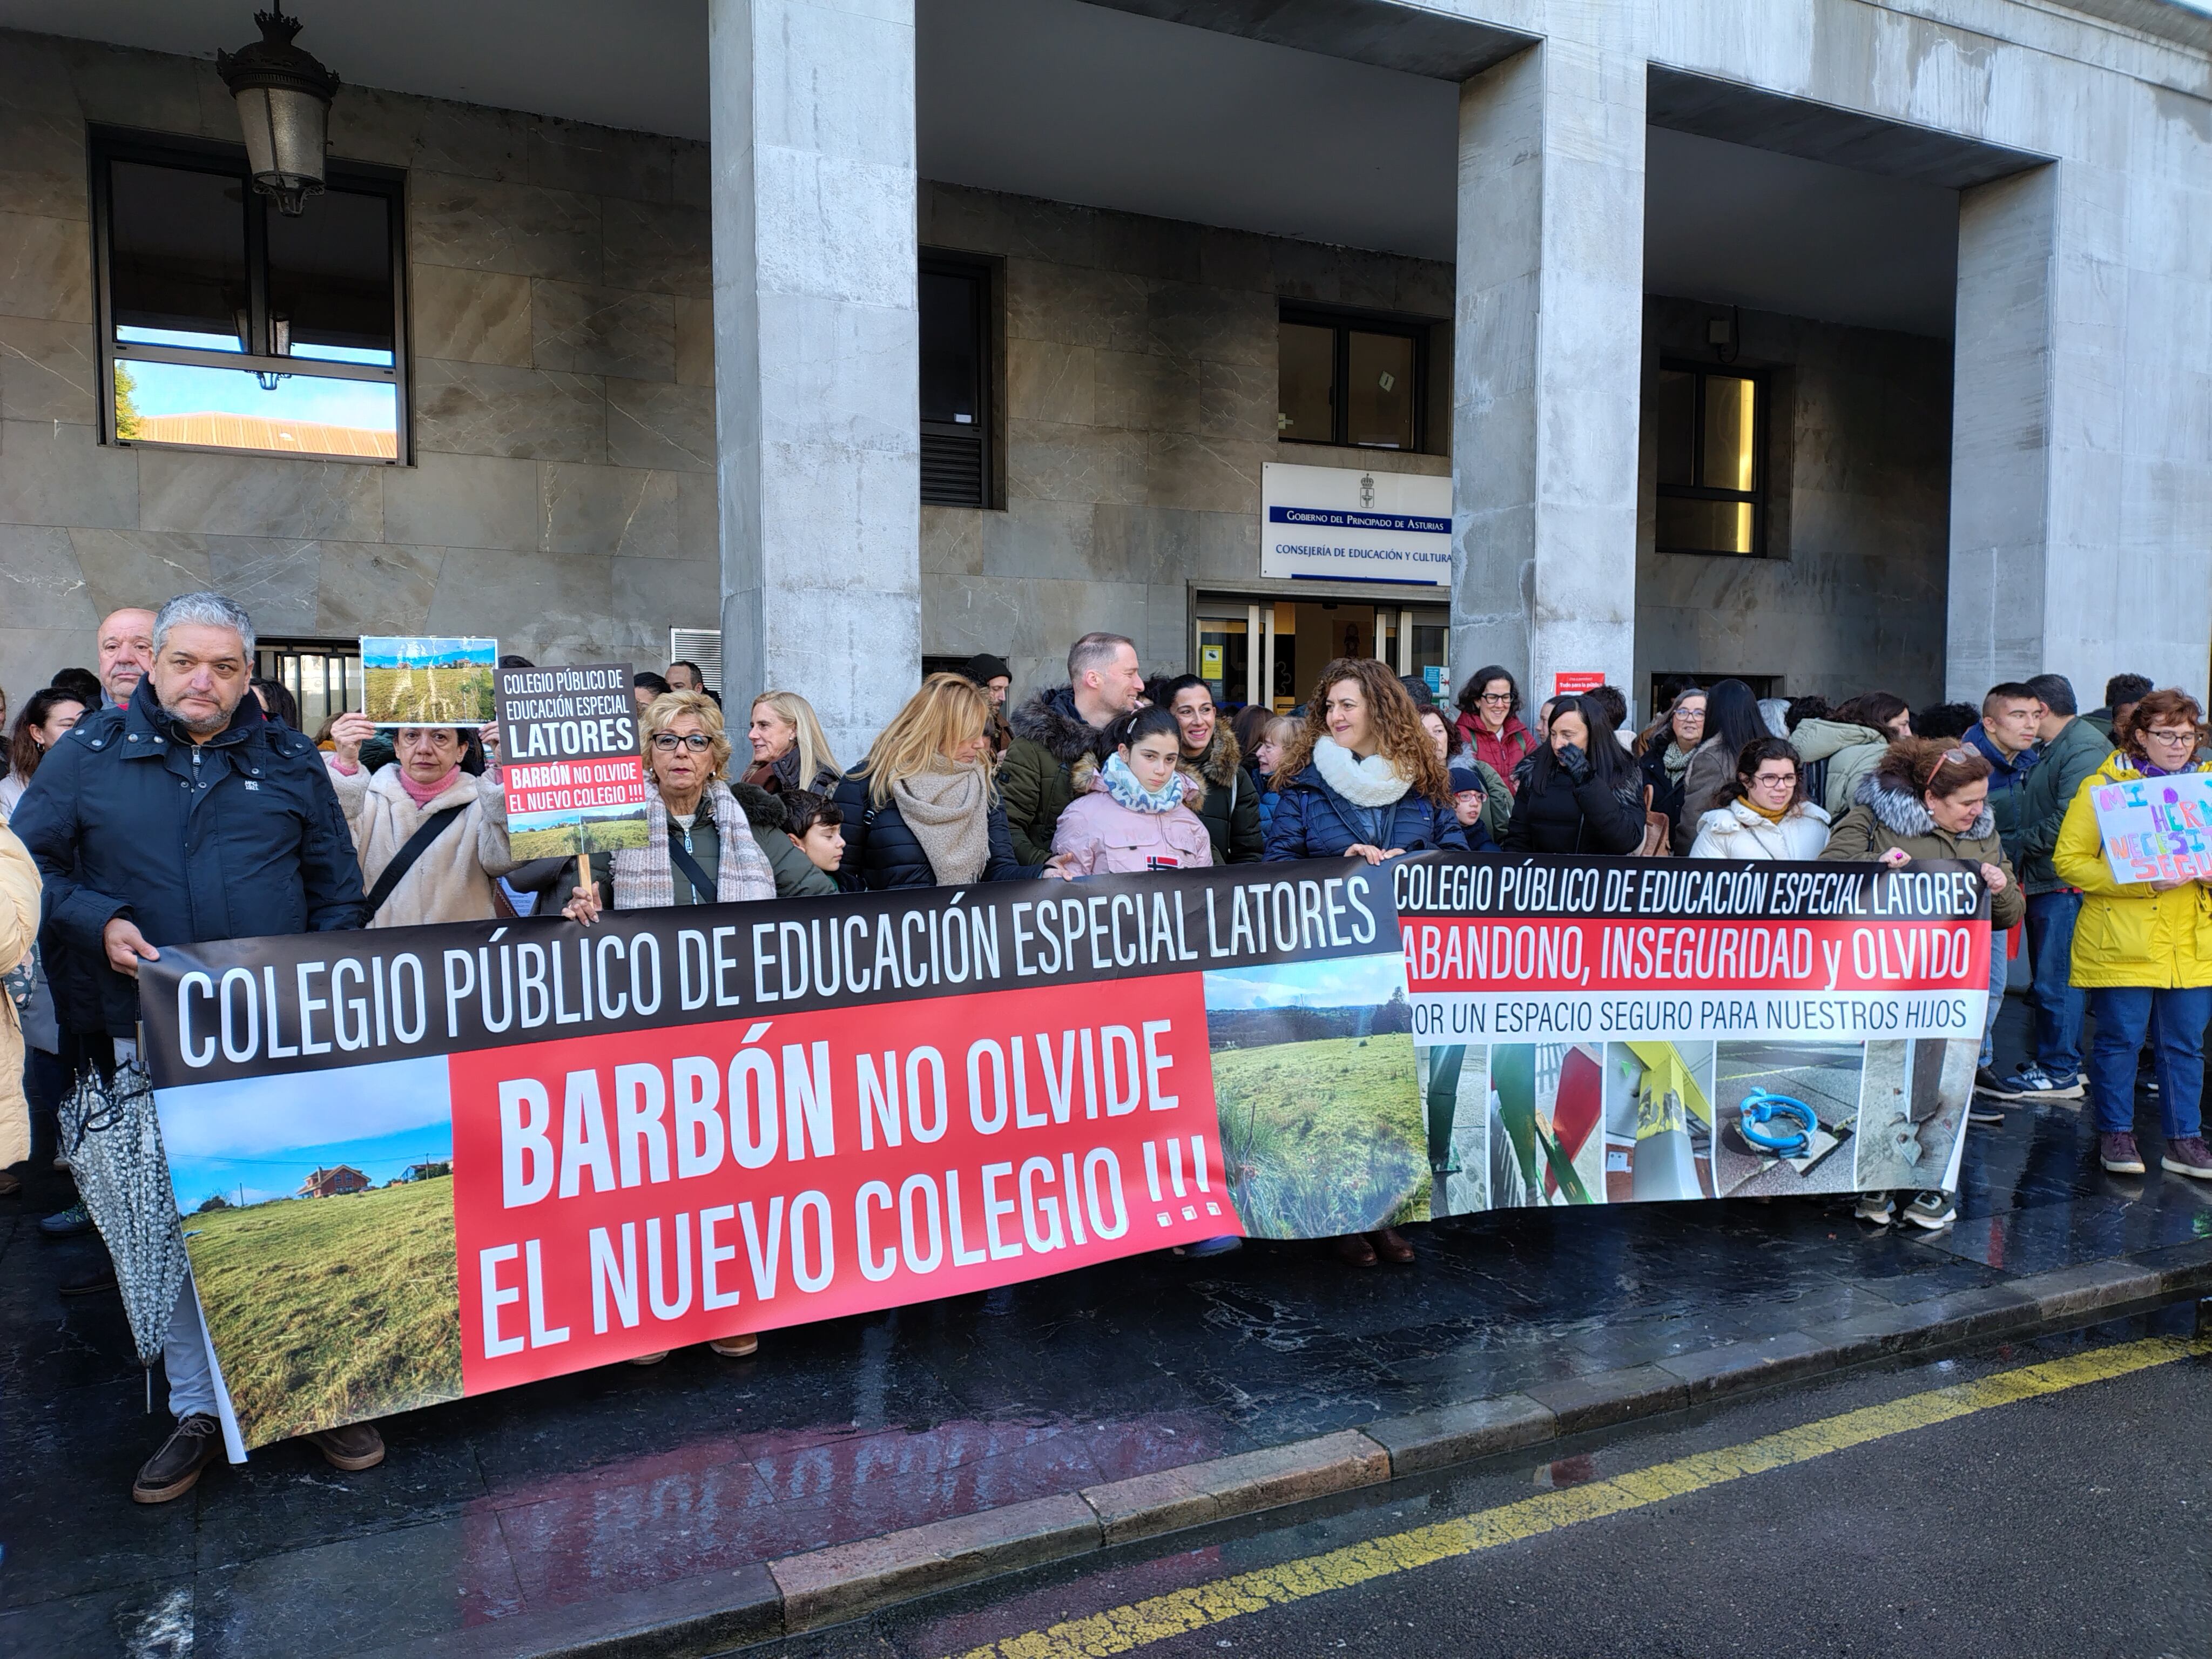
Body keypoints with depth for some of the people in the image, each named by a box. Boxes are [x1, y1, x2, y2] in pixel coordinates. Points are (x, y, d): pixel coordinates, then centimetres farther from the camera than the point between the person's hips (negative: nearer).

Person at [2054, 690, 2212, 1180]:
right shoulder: (2104, 784, -3)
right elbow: (2068, 861, -8)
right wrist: (2143, 882, -18)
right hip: (2122, 942, -4)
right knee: (2120, 1040, 2)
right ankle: (2116, 1135, 15)